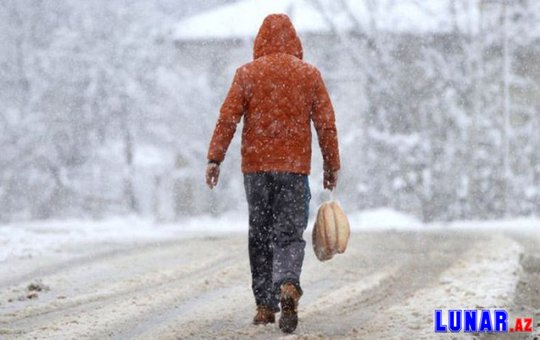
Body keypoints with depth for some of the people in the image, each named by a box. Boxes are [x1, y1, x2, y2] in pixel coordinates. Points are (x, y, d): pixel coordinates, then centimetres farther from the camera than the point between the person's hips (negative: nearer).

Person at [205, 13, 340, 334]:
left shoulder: (247, 74, 2)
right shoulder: (309, 74, 4)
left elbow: (228, 118, -4)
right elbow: (326, 123, 3)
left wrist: (214, 159, -3)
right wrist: (332, 166, 10)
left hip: (256, 166, 0)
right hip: (295, 167, 0)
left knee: (260, 236, 11)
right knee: (290, 234, 0)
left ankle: (265, 305, 11)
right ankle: (288, 286, -27)